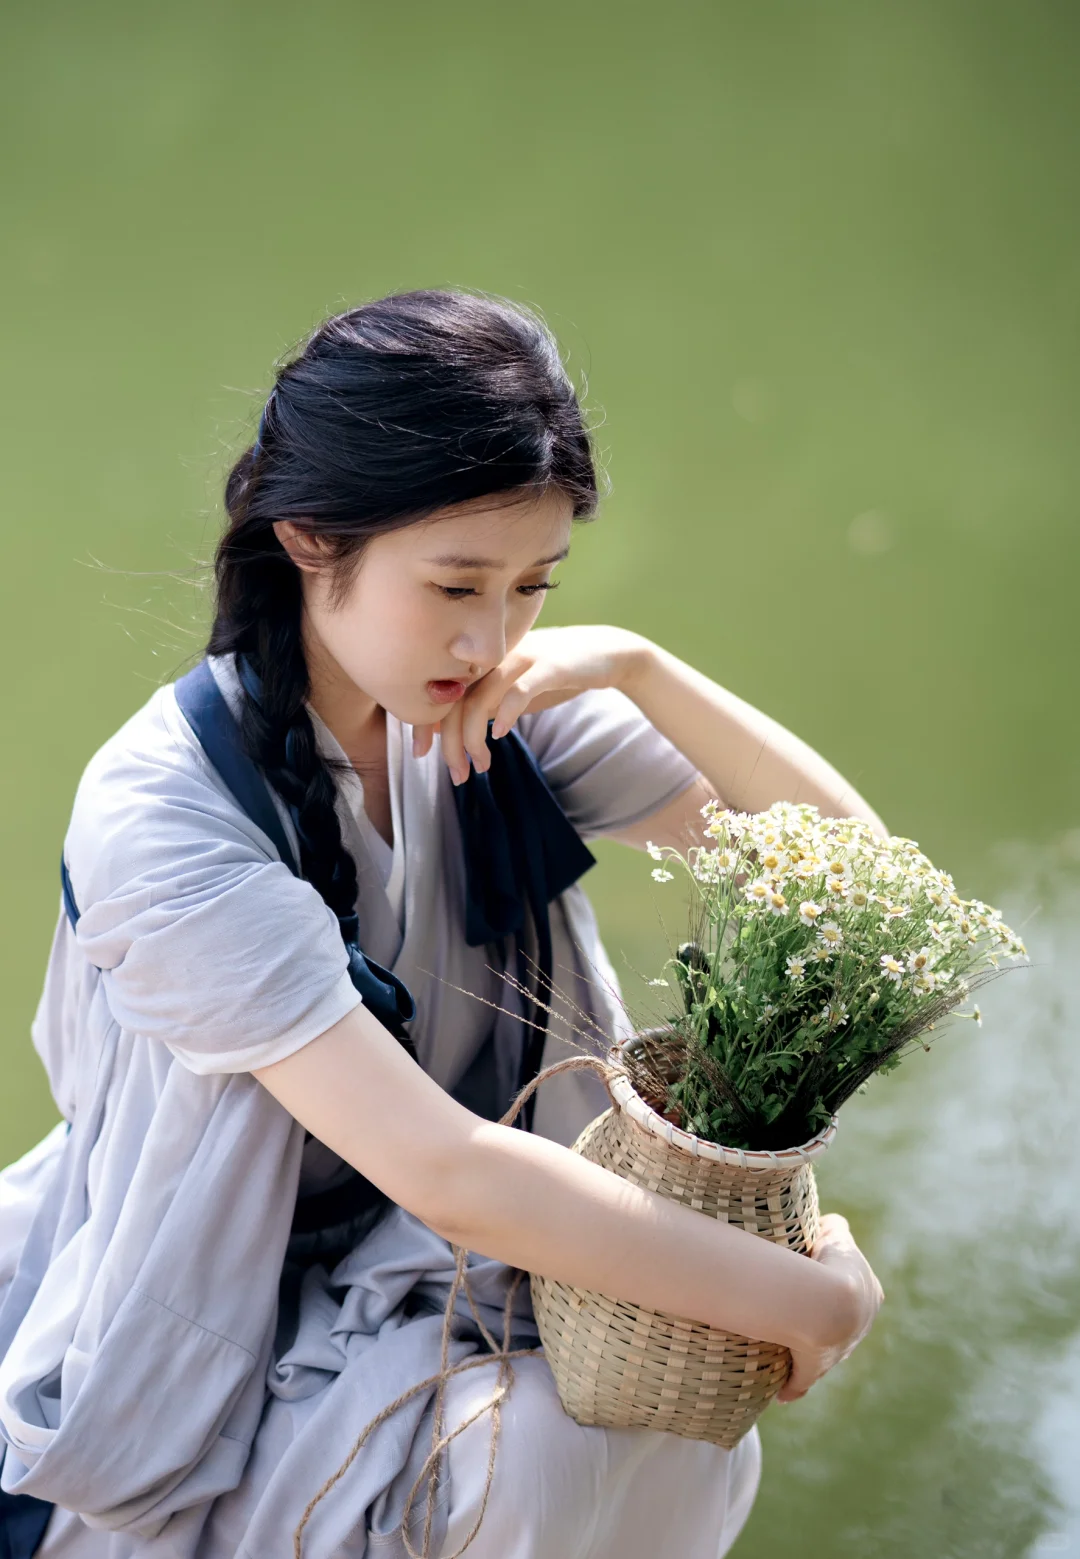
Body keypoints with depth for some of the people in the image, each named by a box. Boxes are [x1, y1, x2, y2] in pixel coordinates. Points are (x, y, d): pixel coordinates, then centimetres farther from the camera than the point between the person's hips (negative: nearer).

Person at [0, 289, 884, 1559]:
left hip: (456, 1267, 5)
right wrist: (803, 1297, -27)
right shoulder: (158, 817, -26)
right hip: (217, 1345, -4)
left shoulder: (496, 713, -9)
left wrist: (637, 667, -22)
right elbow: (442, 1171, -31)